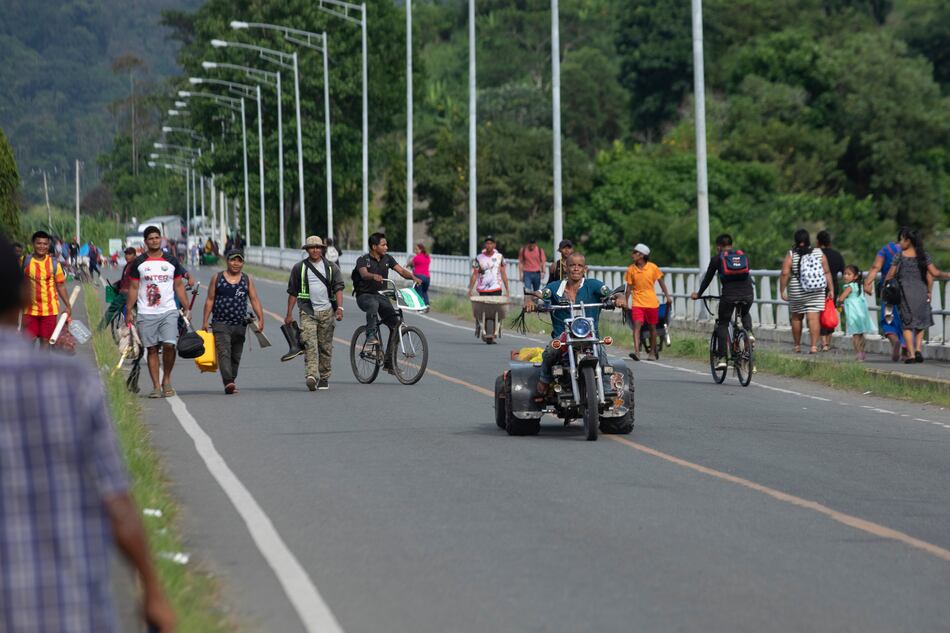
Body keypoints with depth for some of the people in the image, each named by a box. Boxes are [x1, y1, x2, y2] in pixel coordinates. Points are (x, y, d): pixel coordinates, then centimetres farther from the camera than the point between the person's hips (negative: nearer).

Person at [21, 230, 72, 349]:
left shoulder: (54, 263, -1)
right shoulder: (25, 261, -2)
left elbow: (60, 286, 7)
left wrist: (68, 306, 2)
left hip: (49, 309, 0)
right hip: (30, 309, 0)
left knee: (45, 340, 6)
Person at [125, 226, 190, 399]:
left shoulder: (171, 262, 9)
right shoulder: (139, 263, 5)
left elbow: (179, 286, 14)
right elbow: (133, 288, 7)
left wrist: (186, 308, 8)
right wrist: (129, 311, 1)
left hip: (168, 311, 0)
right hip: (146, 313, 0)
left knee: (169, 345, -14)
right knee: (152, 349, 1)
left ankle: (166, 379, 5)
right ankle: (156, 386, 6)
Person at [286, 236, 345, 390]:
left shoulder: (332, 267, 9)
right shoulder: (299, 268, 9)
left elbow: (338, 288, 1)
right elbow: (292, 292, 10)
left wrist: (339, 308, -14)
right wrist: (289, 314, 5)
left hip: (327, 311, 1)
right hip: (307, 312, -1)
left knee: (325, 346, 5)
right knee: (309, 344, -16)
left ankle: (324, 378, 14)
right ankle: (312, 375, -27)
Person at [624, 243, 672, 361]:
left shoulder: (653, 267, -4)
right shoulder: (631, 269, 0)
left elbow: (661, 282, 7)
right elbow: (629, 287, 5)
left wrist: (667, 296, 5)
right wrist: (625, 302, 3)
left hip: (651, 302, 0)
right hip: (637, 302, 0)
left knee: (652, 327, 11)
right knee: (637, 325, -16)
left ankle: (653, 351, 28)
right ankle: (636, 351, -26)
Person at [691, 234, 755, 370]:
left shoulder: (717, 258, 11)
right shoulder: (743, 255, 20)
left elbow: (708, 278, 17)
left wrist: (698, 294, 31)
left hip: (729, 295, -3)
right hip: (747, 293, 3)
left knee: (722, 324, 11)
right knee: (745, 314, 34)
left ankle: (722, 358, 3)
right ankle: (749, 332, 4)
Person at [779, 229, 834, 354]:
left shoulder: (791, 255, -5)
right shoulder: (819, 253, 0)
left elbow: (785, 274, -11)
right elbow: (827, 272, 0)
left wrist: (782, 291, -4)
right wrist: (831, 289, 5)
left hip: (796, 293, 0)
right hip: (816, 293, 0)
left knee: (796, 318, 15)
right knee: (814, 318, -4)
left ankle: (797, 346, 23)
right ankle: (814, 345, -14)